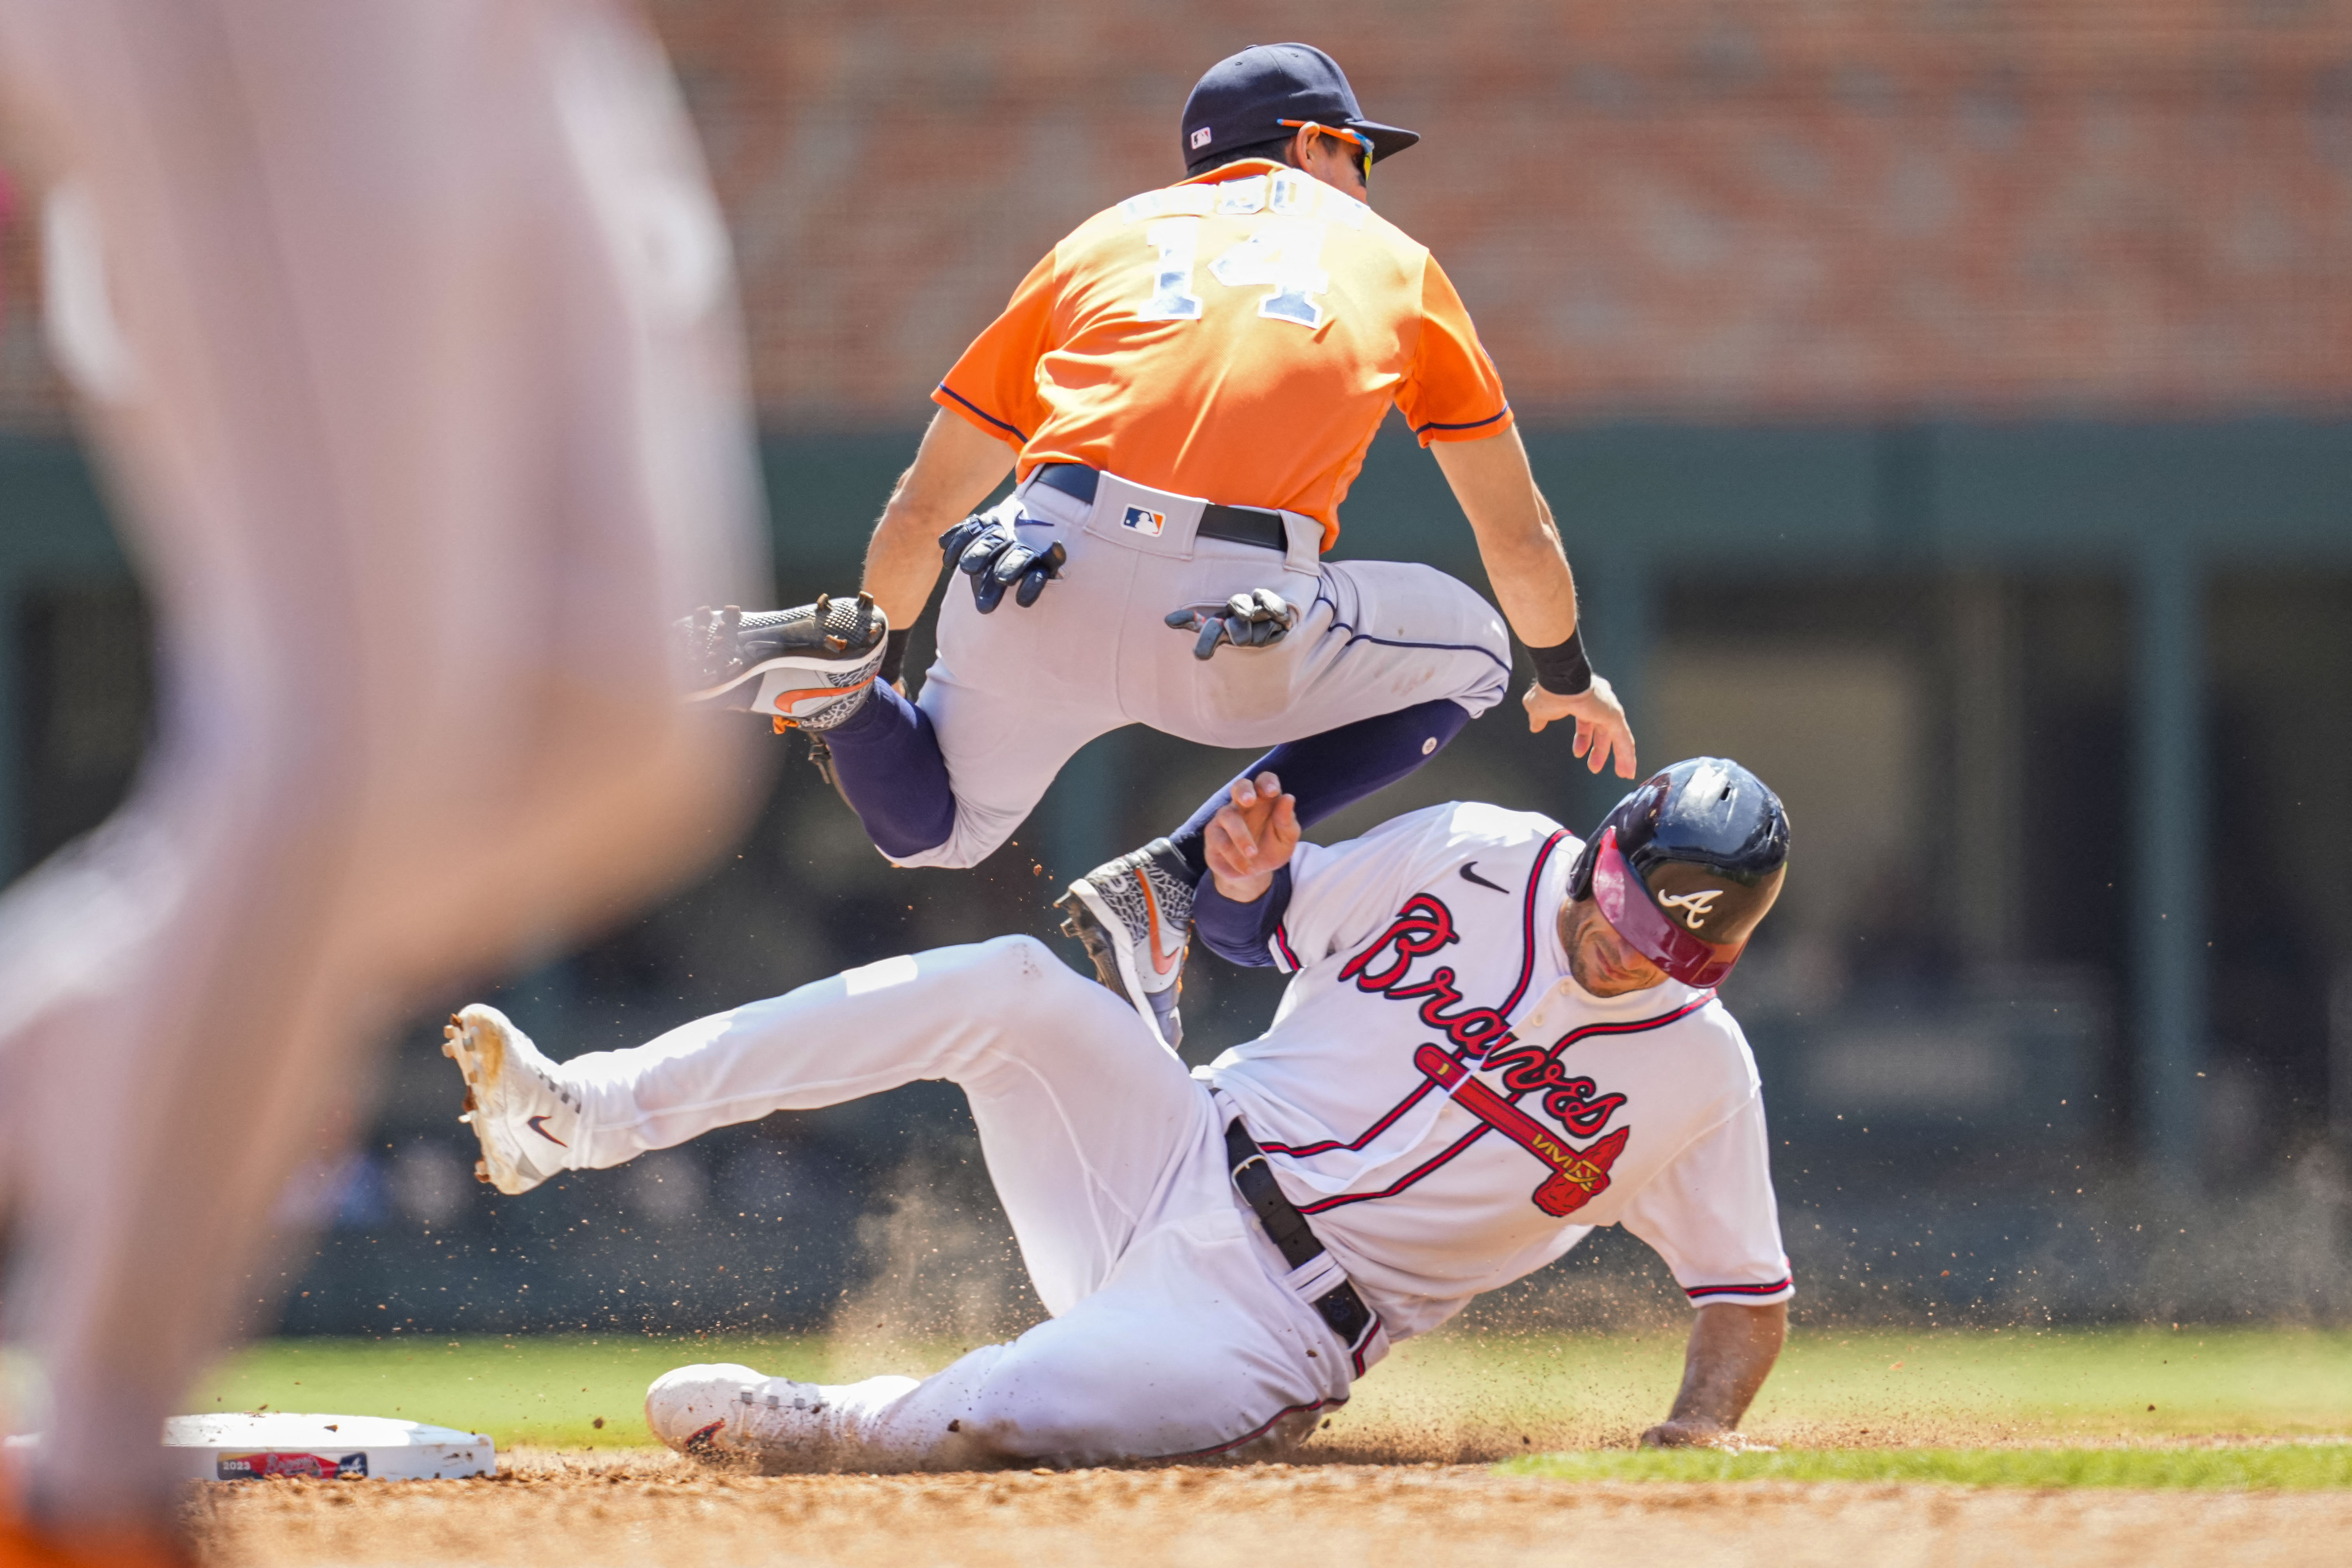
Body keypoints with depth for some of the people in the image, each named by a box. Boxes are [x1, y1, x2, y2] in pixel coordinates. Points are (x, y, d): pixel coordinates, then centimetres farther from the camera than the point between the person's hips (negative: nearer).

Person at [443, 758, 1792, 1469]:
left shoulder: (1699, 1079, -8)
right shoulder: (1476, 860, 0)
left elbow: (1754, 1306, 1)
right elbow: (1255, 929, 13)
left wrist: (1698, 1441, -18)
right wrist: (1247, 880, -11)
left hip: (1271, 1327, -4)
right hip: (1168, 1160, 4)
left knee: (981, 1420, -34)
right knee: (1012, 985, -26)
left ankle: (814, 1431, -1)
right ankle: (585, 1115, -25)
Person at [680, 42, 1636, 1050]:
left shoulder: (1106, 239, 29)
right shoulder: (1396, 261, 25)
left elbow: (919, 513, 30)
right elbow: (1519, 538, 30)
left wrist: (883, 657, 45)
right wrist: (1567, 679, 49)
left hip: (1045, 587, 3)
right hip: (1236, 644, -3)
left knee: (935, 824, 29)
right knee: (1468, 654, 26)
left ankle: (842, 669, -7)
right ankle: (1176, 883, 8)